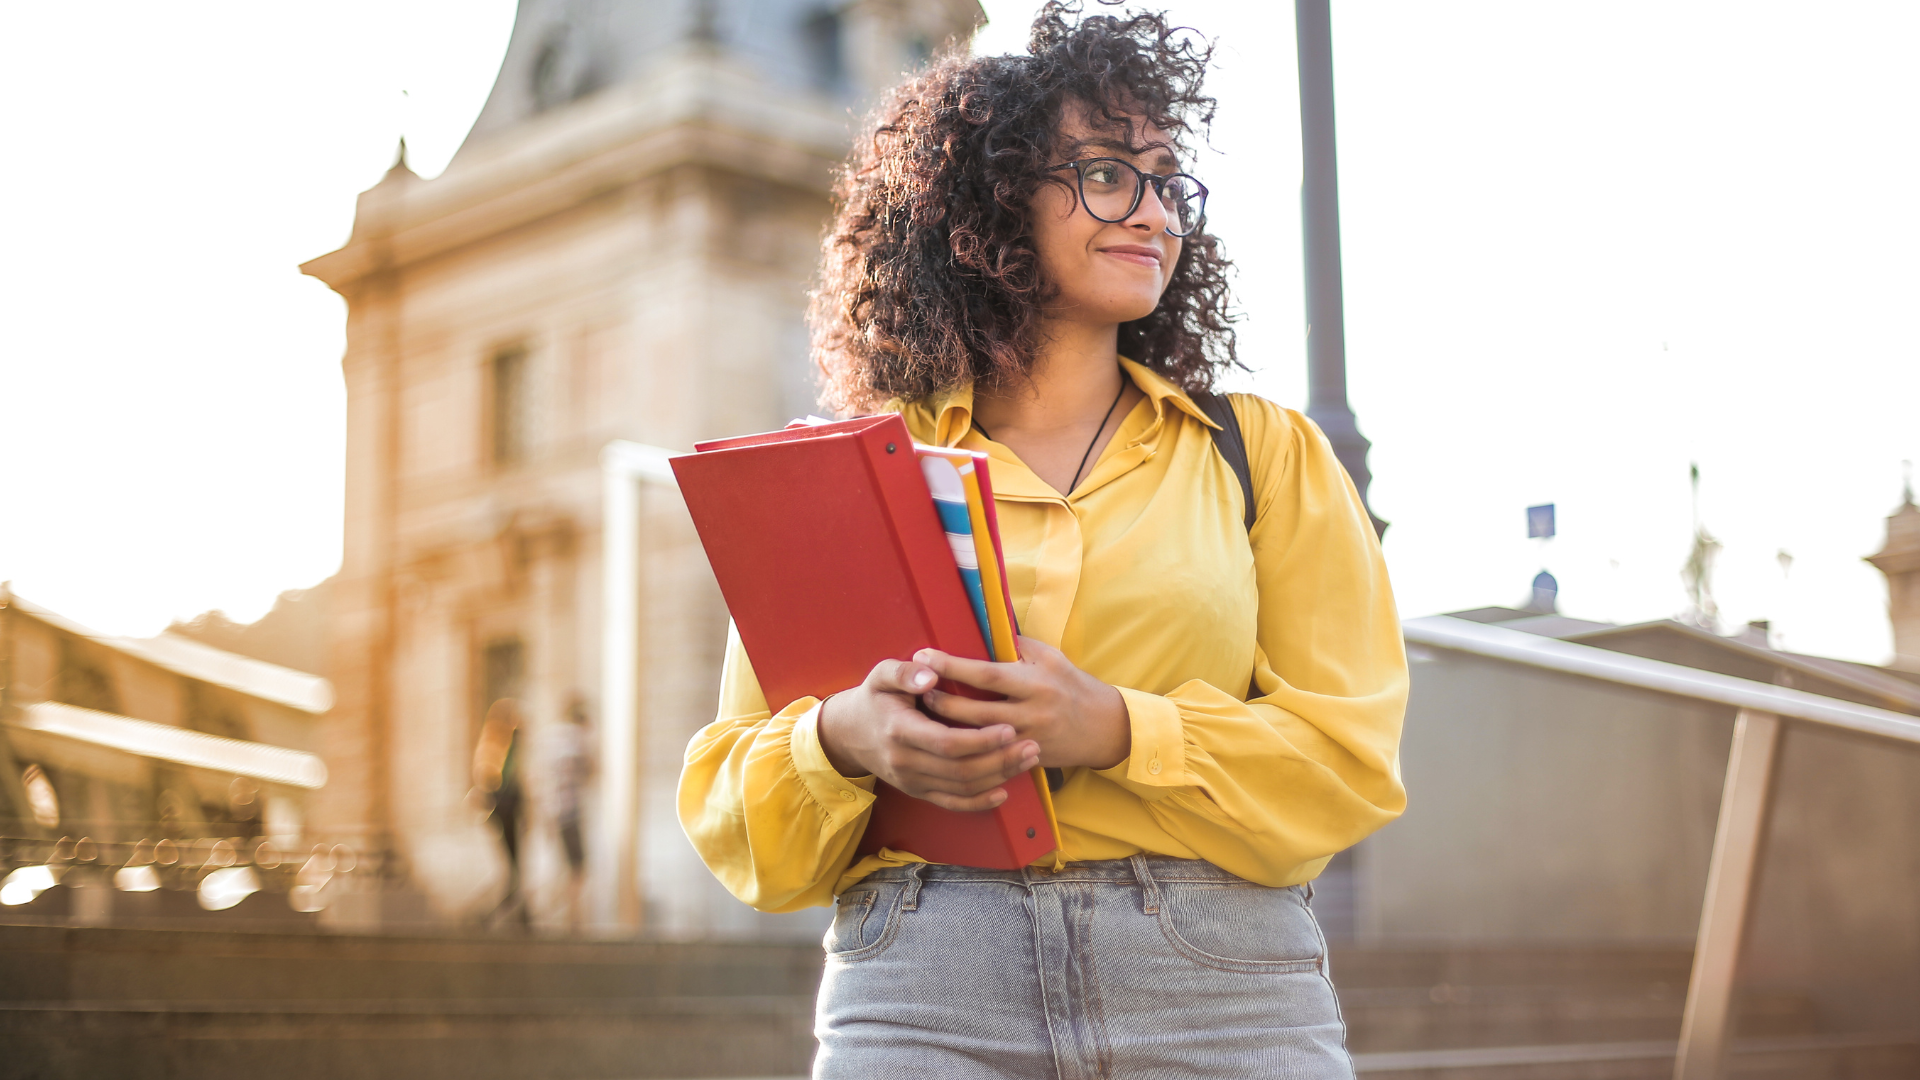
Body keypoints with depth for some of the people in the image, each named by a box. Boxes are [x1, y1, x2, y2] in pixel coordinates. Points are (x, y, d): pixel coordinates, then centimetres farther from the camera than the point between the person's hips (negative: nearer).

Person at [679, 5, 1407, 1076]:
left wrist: (1116, 730, -13)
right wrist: (842, 741, -12)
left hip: (1225, 992, 1)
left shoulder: (1267, 453, 12)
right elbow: (731, 809, 10)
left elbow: (1350, 757, 3)